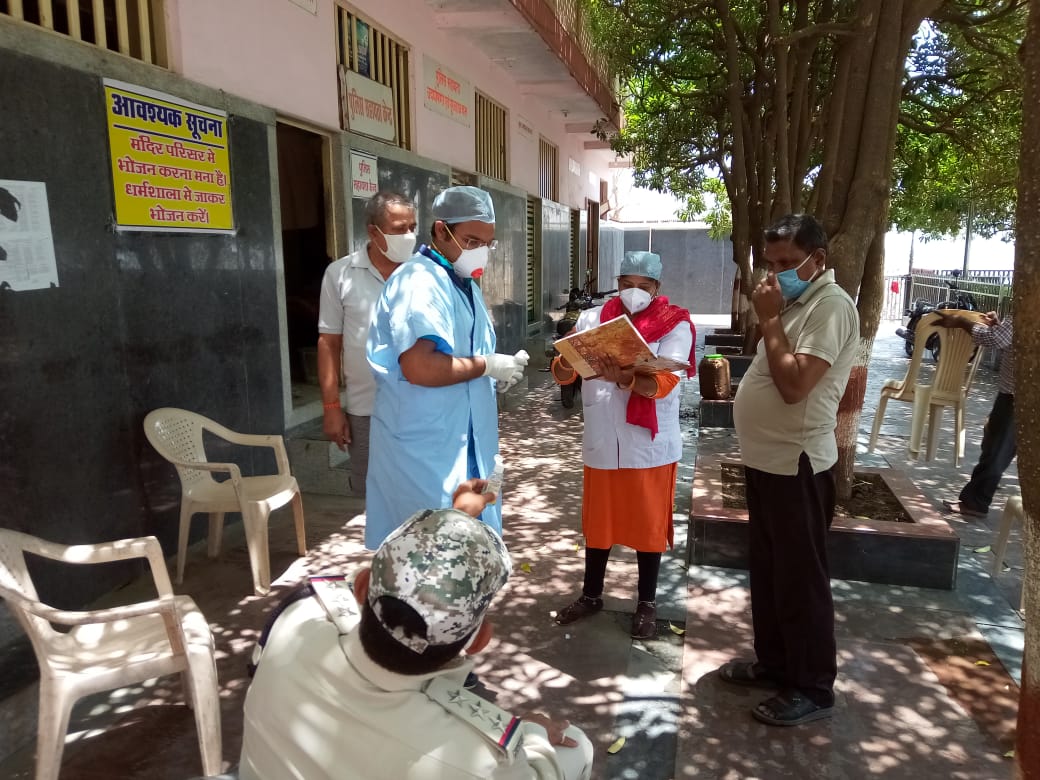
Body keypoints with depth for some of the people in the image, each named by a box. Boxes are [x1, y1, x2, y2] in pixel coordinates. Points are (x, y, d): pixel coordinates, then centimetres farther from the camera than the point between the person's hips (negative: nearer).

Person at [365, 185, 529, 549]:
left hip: (462, 447, 10)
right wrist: (487, 366, -18)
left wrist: (497, 374, 4)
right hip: (425, 453, -10)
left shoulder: (464, 284, 14)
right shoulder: (419, 283, -19)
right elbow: (420, 367, -30)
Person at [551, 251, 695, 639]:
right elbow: (563, 372, -2)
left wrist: (624, 378, -38)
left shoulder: (674, 325, -6)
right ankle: (591, 594, 34)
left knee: (648, 524, 9)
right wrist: (564, 366, -26)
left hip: (649, 445, -3)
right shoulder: (593, 319, 3)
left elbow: (663, 382, -20)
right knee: (597, 521, 15)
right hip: (602, 442, 3)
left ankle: (647, 602, 28)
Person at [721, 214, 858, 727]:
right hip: (766, 459, 10)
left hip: (796, 464, -10)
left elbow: (795, 384, -26)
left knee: (800, 579, 2)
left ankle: (813, 688, 18)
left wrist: (768, 318, -20)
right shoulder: (796, 303, 14)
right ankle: (773, 663, 35)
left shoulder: (830, 306, -16)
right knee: (767, 570, 19)